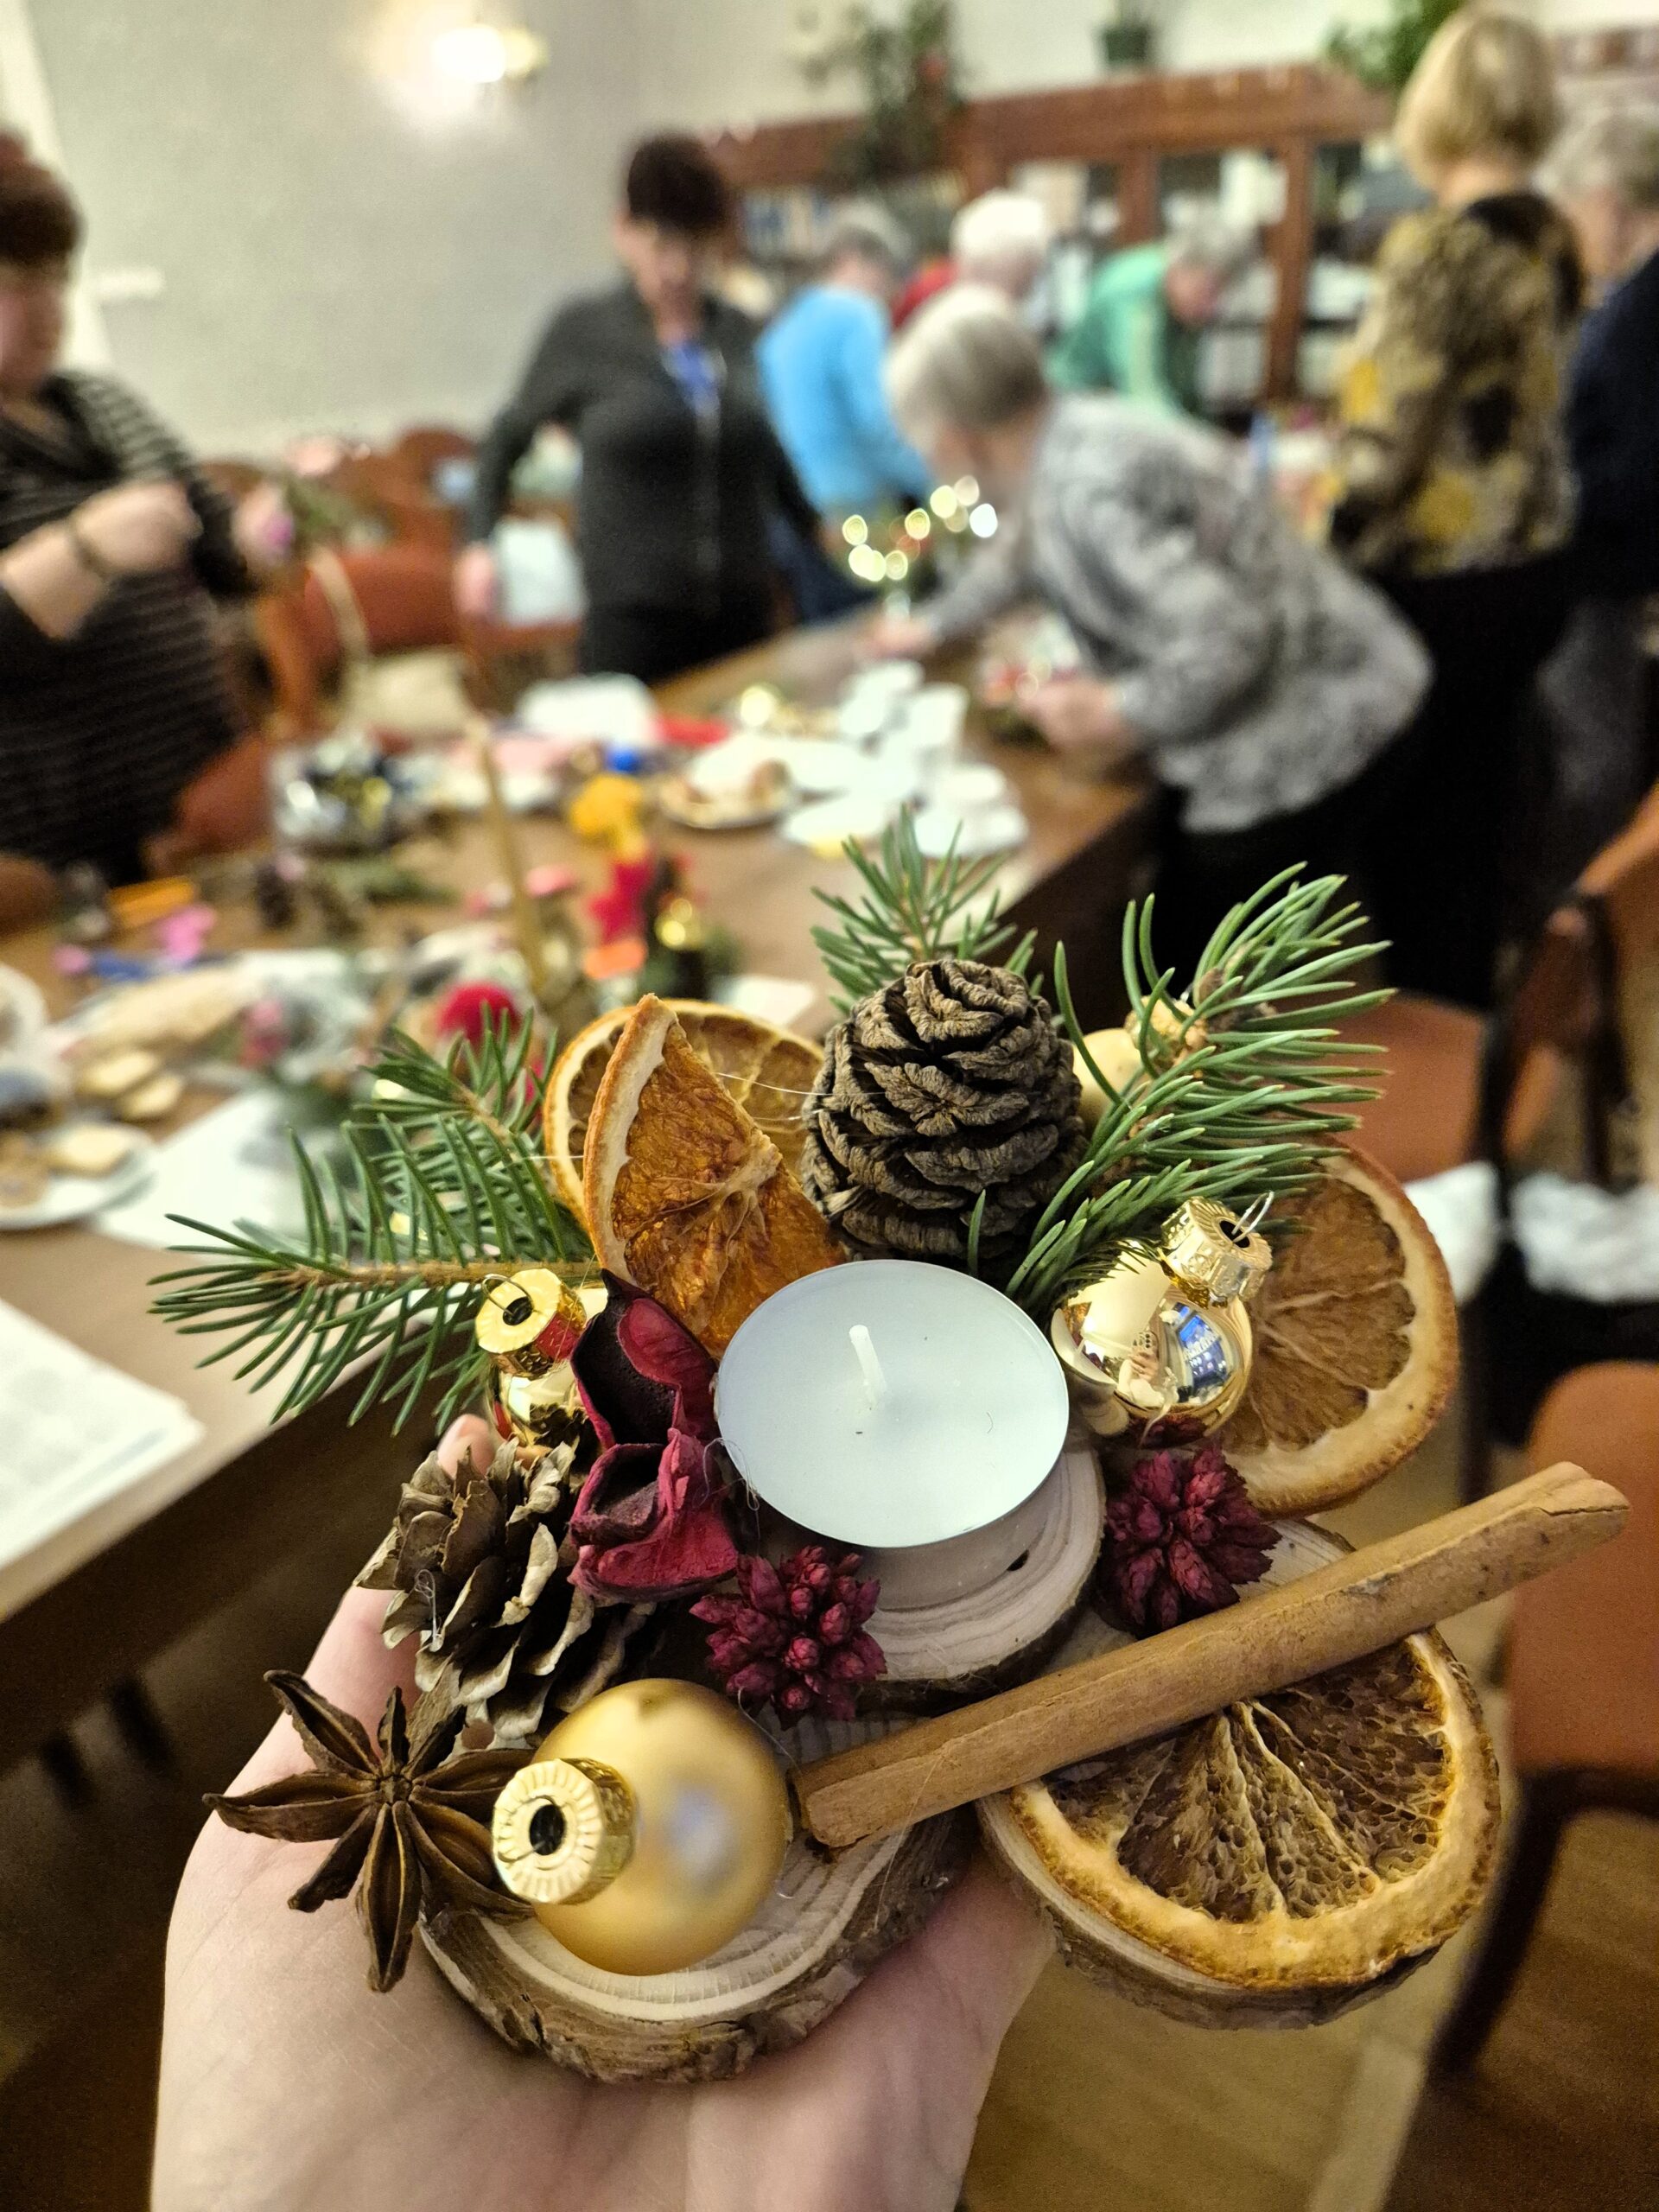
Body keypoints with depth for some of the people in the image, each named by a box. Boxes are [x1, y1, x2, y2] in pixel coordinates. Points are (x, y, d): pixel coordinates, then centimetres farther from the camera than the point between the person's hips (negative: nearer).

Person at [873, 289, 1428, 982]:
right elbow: (1023, 548, 27)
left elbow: (1227, 642, -30)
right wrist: (934, 626, 36)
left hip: (1302, 741, -9)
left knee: (1192, 974, -1)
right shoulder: (1071, 433, 5)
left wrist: (1116, 716, -16)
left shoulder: (1087, 489, -24)